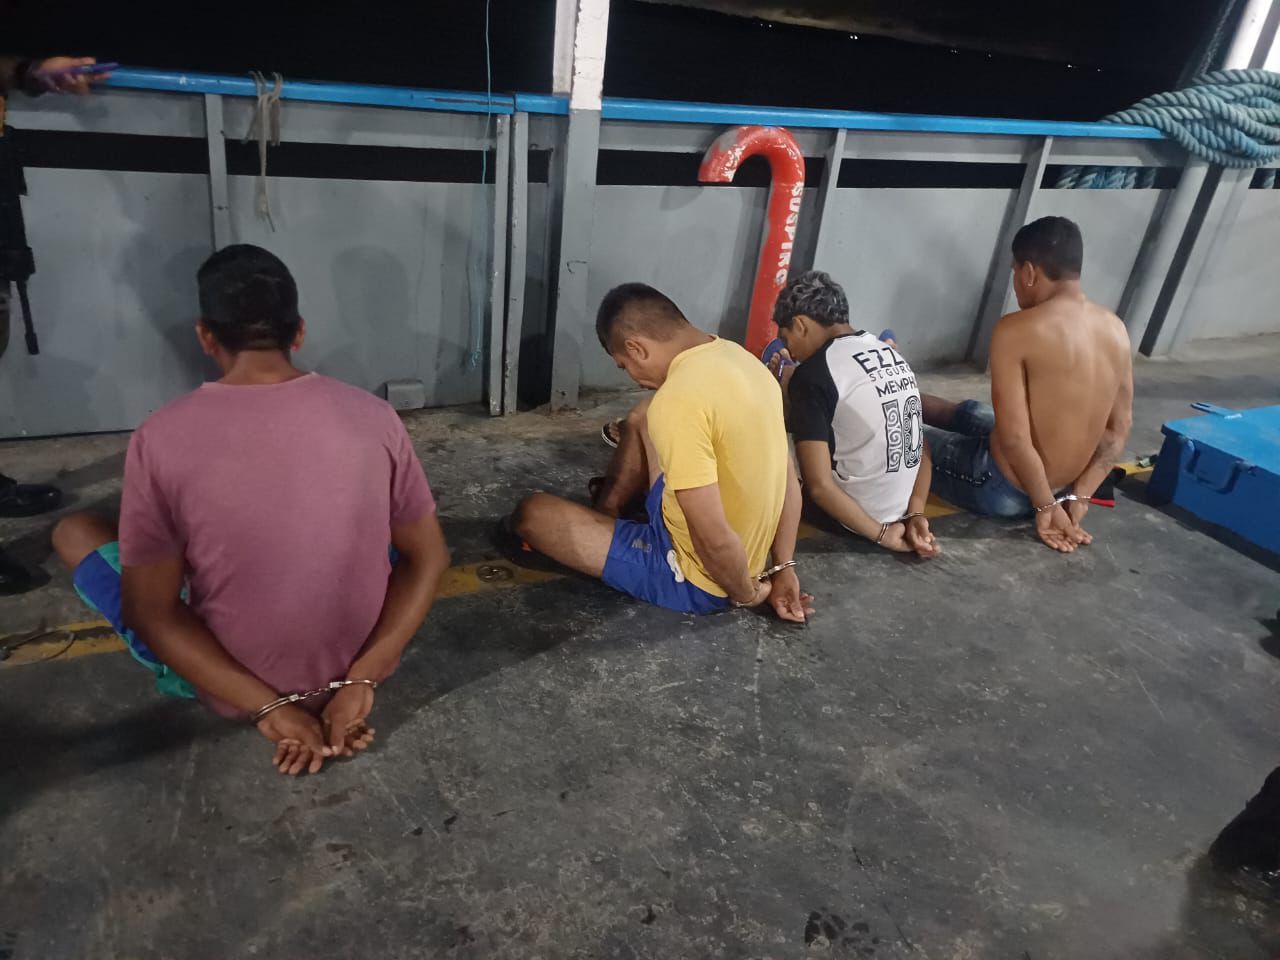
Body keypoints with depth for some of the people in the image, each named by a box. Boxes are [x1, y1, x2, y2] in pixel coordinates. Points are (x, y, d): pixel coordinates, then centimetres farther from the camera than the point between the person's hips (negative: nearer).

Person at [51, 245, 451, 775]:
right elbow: (429, 558, -8)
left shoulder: (161, 438, -18)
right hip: (360, 659, 3)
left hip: (229, 686, -3)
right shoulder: (373, 416, -12)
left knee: (73, 531, 18)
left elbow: (150, 613, -15)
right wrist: (359, 680, -12)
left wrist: (268, 708, -14)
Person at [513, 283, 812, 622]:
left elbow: (714, 541, -31)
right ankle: (606, 511, 33)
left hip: (694, 578, -8)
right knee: (641, 419, 20)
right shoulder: (737, 358, -2)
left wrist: (745, 594, -12)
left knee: (532, 513, -6)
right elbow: (788, 482, 4)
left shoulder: (678, 401, -31)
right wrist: (783, 568, 5)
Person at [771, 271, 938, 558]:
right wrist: (916, 514, -3)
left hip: (857, 517, -7)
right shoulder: (889, 352, 6)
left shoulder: (812, 375, -17)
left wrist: (882, 534, -14)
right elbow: (921, 447, 5)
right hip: (902, 510, 7)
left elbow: (820, 487, -23)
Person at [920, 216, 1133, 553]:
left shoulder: (1017, 329, -24)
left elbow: (1013, 437, -27)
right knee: (969, 411, 31)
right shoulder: (1115, 328, -3)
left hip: (1004, 490, -7)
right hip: (1064, 485, 7)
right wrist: (1079, 496, 0)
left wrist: (1047, 506, -16)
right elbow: (1119, 429, 1)